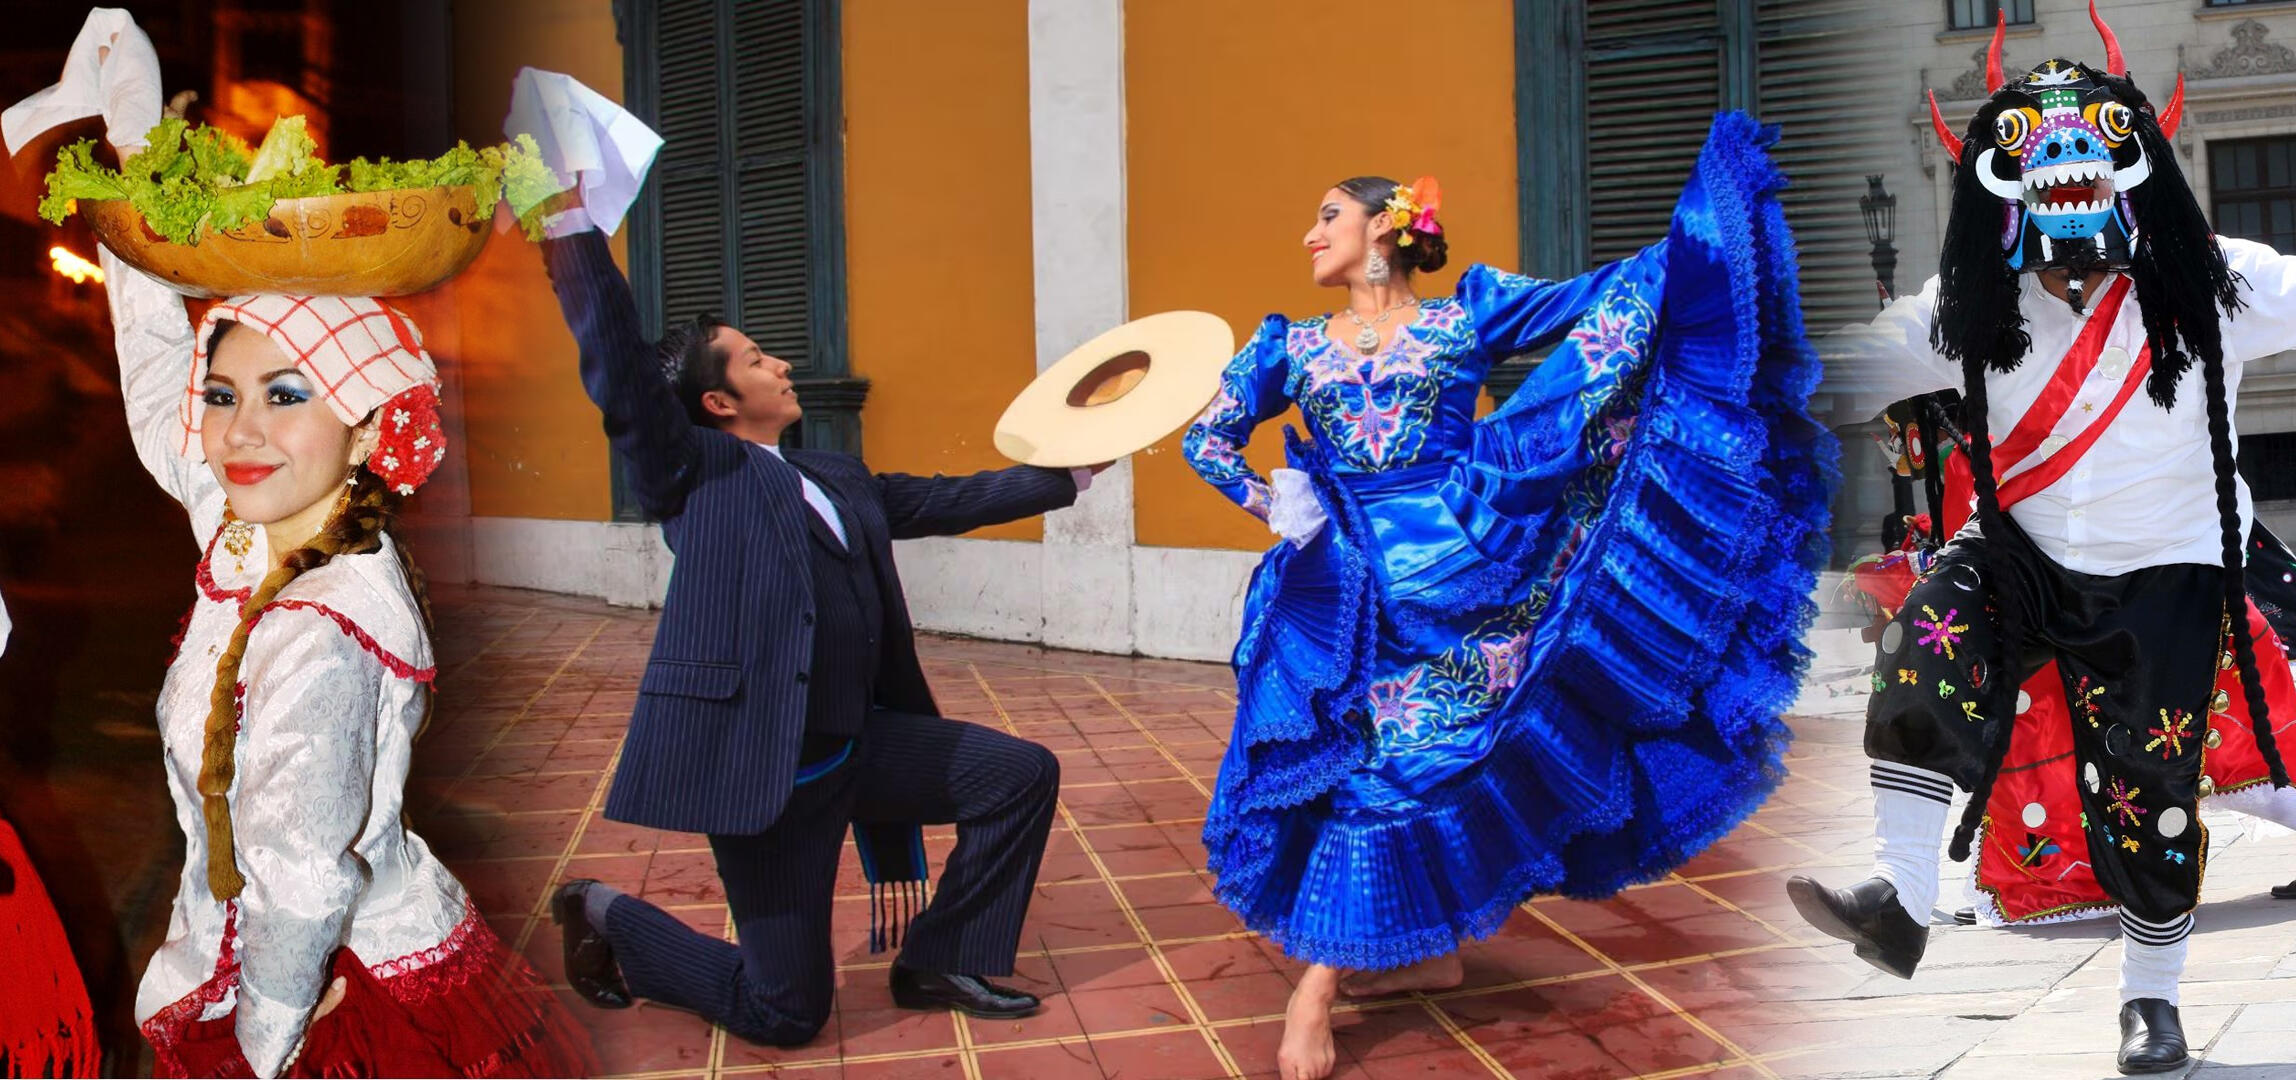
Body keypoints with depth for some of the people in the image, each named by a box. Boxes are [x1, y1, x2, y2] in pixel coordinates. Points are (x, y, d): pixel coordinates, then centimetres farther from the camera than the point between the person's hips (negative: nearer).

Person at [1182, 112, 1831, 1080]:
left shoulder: (1467, 314, 8)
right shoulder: (1290, 345, 13)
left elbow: (1599, 299, 4)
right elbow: (1207, 438, 15)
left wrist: (1701, 215, -1)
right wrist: (1265, 501, -2)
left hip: (1452, 556, -1)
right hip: (1342, 579, 2)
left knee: (1421, 752, -5)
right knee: (1376, 757, -3)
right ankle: (1427, 954, 14)